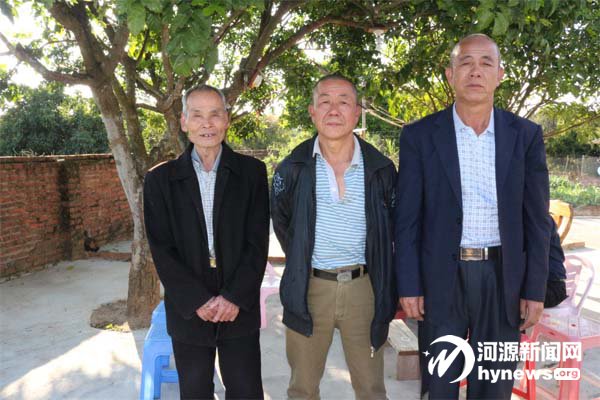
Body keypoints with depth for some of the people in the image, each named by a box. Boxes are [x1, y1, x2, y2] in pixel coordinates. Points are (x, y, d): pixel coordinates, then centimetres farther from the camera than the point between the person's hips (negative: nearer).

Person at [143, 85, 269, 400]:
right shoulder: (160, 179, 0)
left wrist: (234, 298, -11)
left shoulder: (252, 171, 0)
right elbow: (162, 251, -4)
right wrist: (199, 302, -11)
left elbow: (258, 242, -4)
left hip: (240, 310, 0)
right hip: (188, 312, 1)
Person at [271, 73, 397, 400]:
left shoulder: (381, 168, -3)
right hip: (309, 287, 0)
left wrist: (384, 285, 10)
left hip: (364, 287, 1)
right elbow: (281, 222, 11)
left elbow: (391, 227, 10)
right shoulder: (293, 168, -4)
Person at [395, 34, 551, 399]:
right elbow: (407, 219, -4)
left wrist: (535, 289, 0)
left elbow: (537, 220, 2)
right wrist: (409, 286, -6)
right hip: (442, 277, -1)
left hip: (503, 277, 2)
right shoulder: (420, 135, -4)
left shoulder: (526, 135, 1)